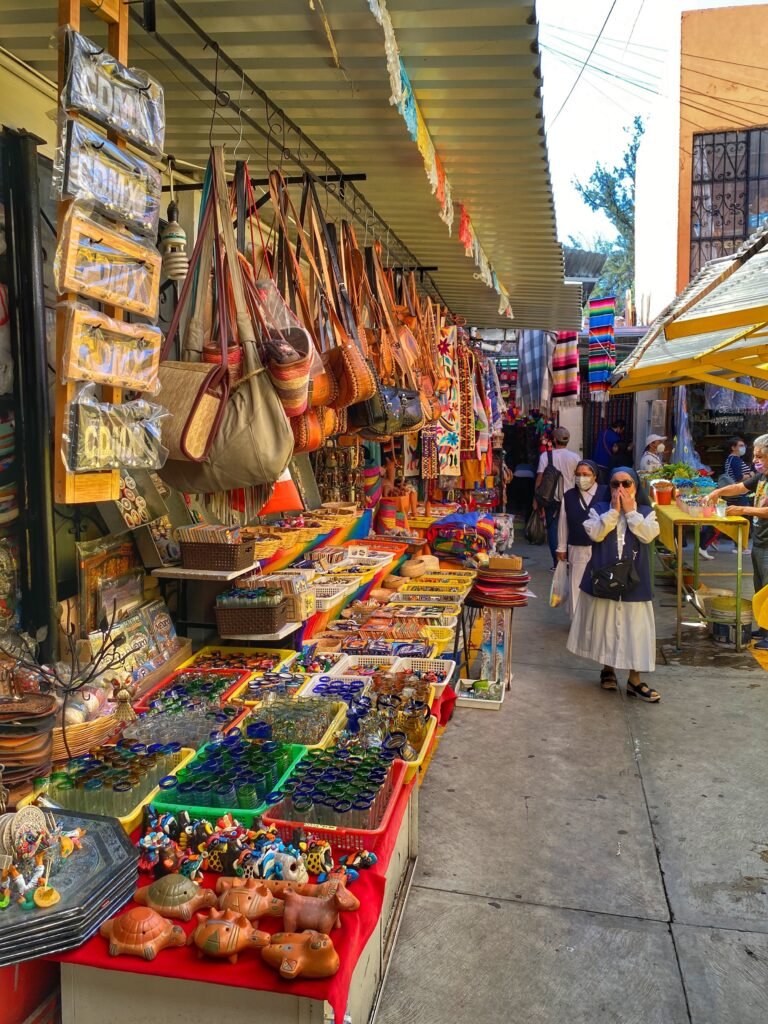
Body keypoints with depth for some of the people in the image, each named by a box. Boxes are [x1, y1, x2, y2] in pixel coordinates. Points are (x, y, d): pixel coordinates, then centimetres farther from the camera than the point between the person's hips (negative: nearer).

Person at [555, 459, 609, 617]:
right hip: (577, 550, 3)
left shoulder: (606, 493, -8)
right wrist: (561, 548, 11)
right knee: (577, 587, 9)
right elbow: (563, 523, 10)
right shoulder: (569, 496, 4)